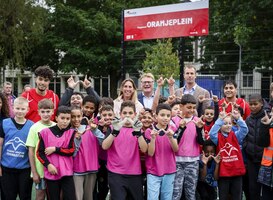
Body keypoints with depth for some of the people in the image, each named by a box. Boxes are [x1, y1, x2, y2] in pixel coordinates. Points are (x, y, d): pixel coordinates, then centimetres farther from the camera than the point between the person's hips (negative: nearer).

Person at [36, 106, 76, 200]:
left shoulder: (71, 132, 5)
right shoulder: (45, 132, 1)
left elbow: (71, 151, -4)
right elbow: (40, 153, 1)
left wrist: (55, 149, -9)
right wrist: (48, 165, -12)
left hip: (67, 172, 0)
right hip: (51, 173, 0)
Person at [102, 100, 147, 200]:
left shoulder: (138, 128, 6)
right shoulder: (113, 127, 2)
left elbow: (144, 149, -10)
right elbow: (104, 146, -14)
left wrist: (138, 133, -25)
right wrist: (115, 131, -27)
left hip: (135, 174, 2)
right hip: (116, 174, -2)